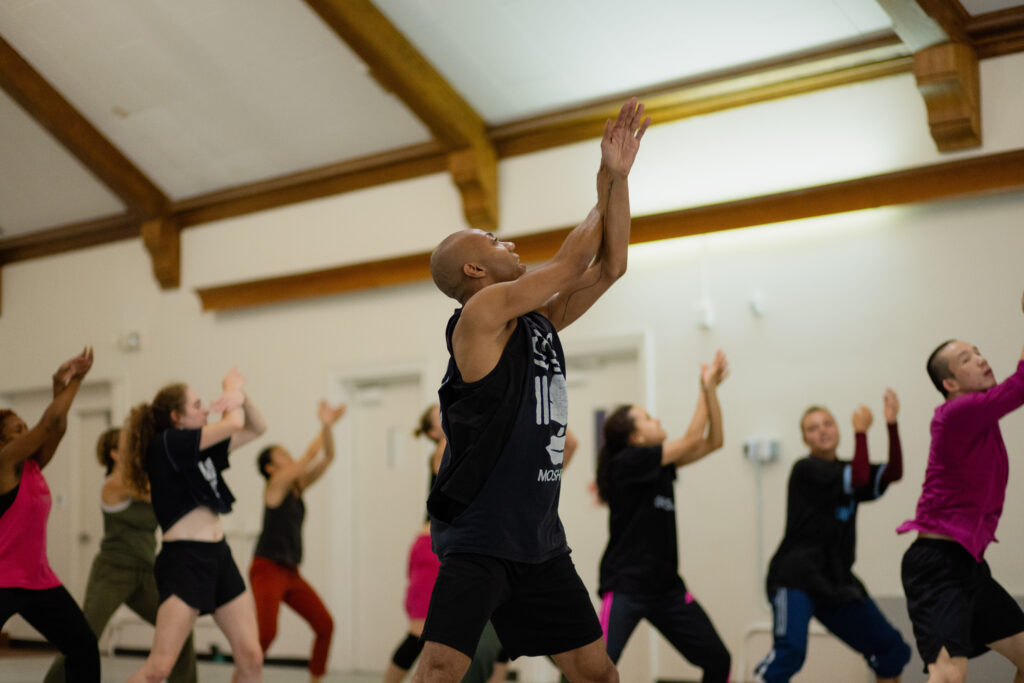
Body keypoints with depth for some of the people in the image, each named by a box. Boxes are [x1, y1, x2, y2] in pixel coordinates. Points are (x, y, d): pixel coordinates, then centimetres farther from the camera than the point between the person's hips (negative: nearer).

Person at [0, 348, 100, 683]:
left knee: (84, 647, 9)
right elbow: (49, 422, -18)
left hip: (38, 580, 9)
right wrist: (73, 383, -10)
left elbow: (57, 427, 2)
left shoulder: (32, 466, 8)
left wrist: (63, 387, -9)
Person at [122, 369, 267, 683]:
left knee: (251, 657, 3)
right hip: (183, 559, -8)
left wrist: (241, 397, 1)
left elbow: (256, 429, 19)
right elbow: (233, 425, -11)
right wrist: (231, 387, 8)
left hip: (219, 557, 8)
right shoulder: (165, 443, -9)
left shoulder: (202, 449, 15)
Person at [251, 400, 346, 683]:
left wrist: (328, 425, -10)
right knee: (265, 632, -23)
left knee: (325, 625, 4)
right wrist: (324, 426, -2)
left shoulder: (298, 485, 11)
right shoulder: (275, 485, -8)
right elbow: (310, 456, -11)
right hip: (267, 569, -8)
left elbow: (327, 458, 3)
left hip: (291, 573, 8)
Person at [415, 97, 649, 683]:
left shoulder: (541, 320, 12)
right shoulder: (482, 313, -10)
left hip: (540, 541, 8)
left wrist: (619, 177, 7)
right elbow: (572, 261, -5)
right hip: (477, 540, -8)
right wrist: (605, 192, 10)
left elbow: (609, 265, 14)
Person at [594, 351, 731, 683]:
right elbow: (692, 439, -13)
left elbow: (712, 441, 8)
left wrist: (712, 387, 0)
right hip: (626, 588, -8)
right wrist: (705, 388, -4)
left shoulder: (662, 462, 8)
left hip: (667, 586, 8)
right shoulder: (627, 462, -14)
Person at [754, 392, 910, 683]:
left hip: (836, 582, 7)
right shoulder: (805, 469, -5)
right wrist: (861, 431, -6)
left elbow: (893, 473, -4)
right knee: (790, 650, -29)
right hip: (795, 578, -7)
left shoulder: (847, 471, 14)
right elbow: (859, 478, -17)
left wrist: (892, 424, -14)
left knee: (893, 651, 10)